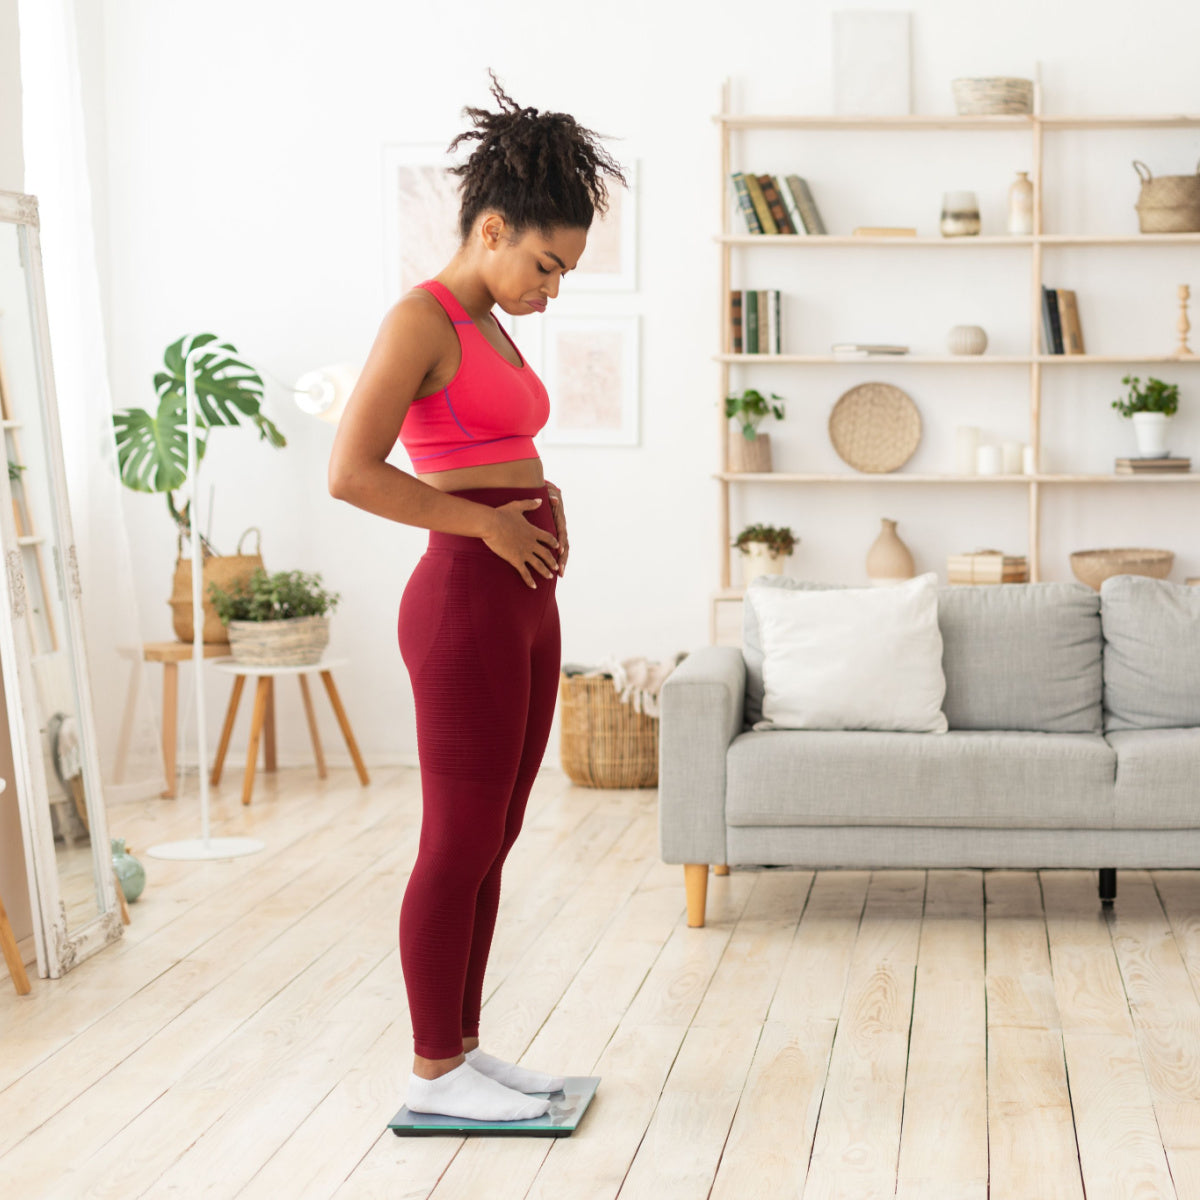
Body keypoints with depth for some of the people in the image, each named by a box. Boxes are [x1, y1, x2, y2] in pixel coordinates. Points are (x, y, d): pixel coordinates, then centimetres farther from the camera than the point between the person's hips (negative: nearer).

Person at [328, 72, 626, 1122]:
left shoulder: (488, 329, 15)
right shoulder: (421, 317, -12)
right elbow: (352, 473, -20)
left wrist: (546, 502, 8)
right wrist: (489, 523, -14)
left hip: (523, 608, 9)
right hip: (466, 607, -9)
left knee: (491, 845, 14)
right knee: (460, 849, 0)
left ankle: (462, 1046, 24)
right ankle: (433, 1071, 12)